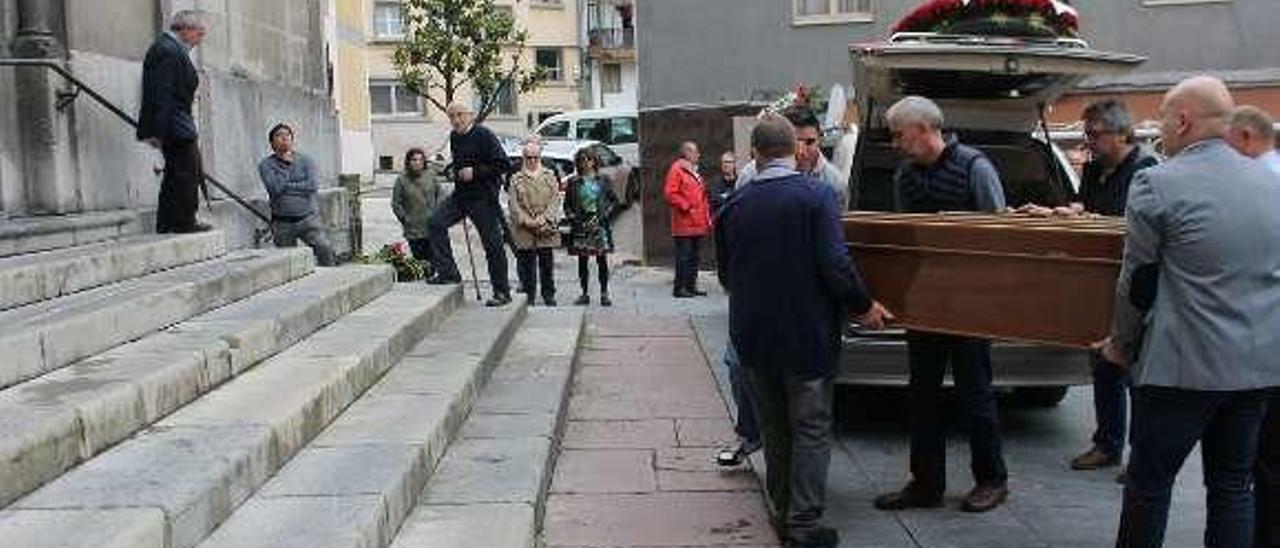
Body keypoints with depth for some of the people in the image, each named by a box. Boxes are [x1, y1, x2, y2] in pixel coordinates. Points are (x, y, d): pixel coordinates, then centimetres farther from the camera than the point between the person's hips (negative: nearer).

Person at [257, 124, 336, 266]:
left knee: (325, 248, -20)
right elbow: (276, 188, -15)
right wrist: (286, 164, -5)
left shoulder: (305, 160, 5)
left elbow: (312, 186, -9)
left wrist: (287, 186, -9)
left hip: (307, 218, 0)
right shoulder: (266, 165, 2)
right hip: (282, 223, 0)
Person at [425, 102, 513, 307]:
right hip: (460, 194, 7)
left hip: (483, 197, -7)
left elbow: (503, 165, -16)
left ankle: (502, 291, 8)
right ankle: (447, 273, -2)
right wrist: (457, 173, 13)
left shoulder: (484, 135, -12)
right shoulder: (454, 137, 11)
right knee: (435, 222, -9)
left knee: (493, 243, -1)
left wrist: (475, 172, -18)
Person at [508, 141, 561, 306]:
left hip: (546, 228, 1)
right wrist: (526, 220, -13)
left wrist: (544, 218, -11)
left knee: (546, 262, 4)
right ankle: (528, 296, 9)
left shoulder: (549, 176, 9)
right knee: (526, 263, 1)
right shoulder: (516, 179, 6)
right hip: (524, 230, -1)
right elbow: (513, 204, 0)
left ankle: (549, 295, 13)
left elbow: (555, 199, 2)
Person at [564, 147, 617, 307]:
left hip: (599, 224, -1)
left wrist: (603, 216, -6)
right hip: (581, 225, 1)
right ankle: (584, 293, 13)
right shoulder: (573, 182, 5)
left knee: (602, 260, -1)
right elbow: (567, 205, 7)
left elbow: (614, 201, 6)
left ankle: (604, 294, 5)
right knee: (582, 261, 5)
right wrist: (574, 219, -7)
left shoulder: (602, 180, 4)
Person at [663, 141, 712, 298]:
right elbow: (669, 193, -17)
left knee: (694, 256, 12)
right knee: (684, 255, -8)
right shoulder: (676, 170, -8)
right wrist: (686, 207, -17)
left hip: (698, 224, 9)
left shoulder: (694, 172, 21)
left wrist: (707, 217, 18)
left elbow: (702, 196, 25)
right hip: (684, 224, -9)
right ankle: (679, 288, -4)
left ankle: (691, 286, 18)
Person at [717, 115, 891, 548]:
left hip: (753, 337, 4)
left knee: (774, 429, 17)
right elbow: (834, 265, -20)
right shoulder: (816, 196, -12)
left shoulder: (734, 205, 1)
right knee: (811, 430, 6)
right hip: (807, 334, -4)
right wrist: (863, 307, -6)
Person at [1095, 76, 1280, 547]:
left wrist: (1122, 343, 8)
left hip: (1184, 365, -6)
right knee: (1234, 486, 14)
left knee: (1149, 482, 6)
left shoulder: (1156, 184, -11)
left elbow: (1136, 280, -6)